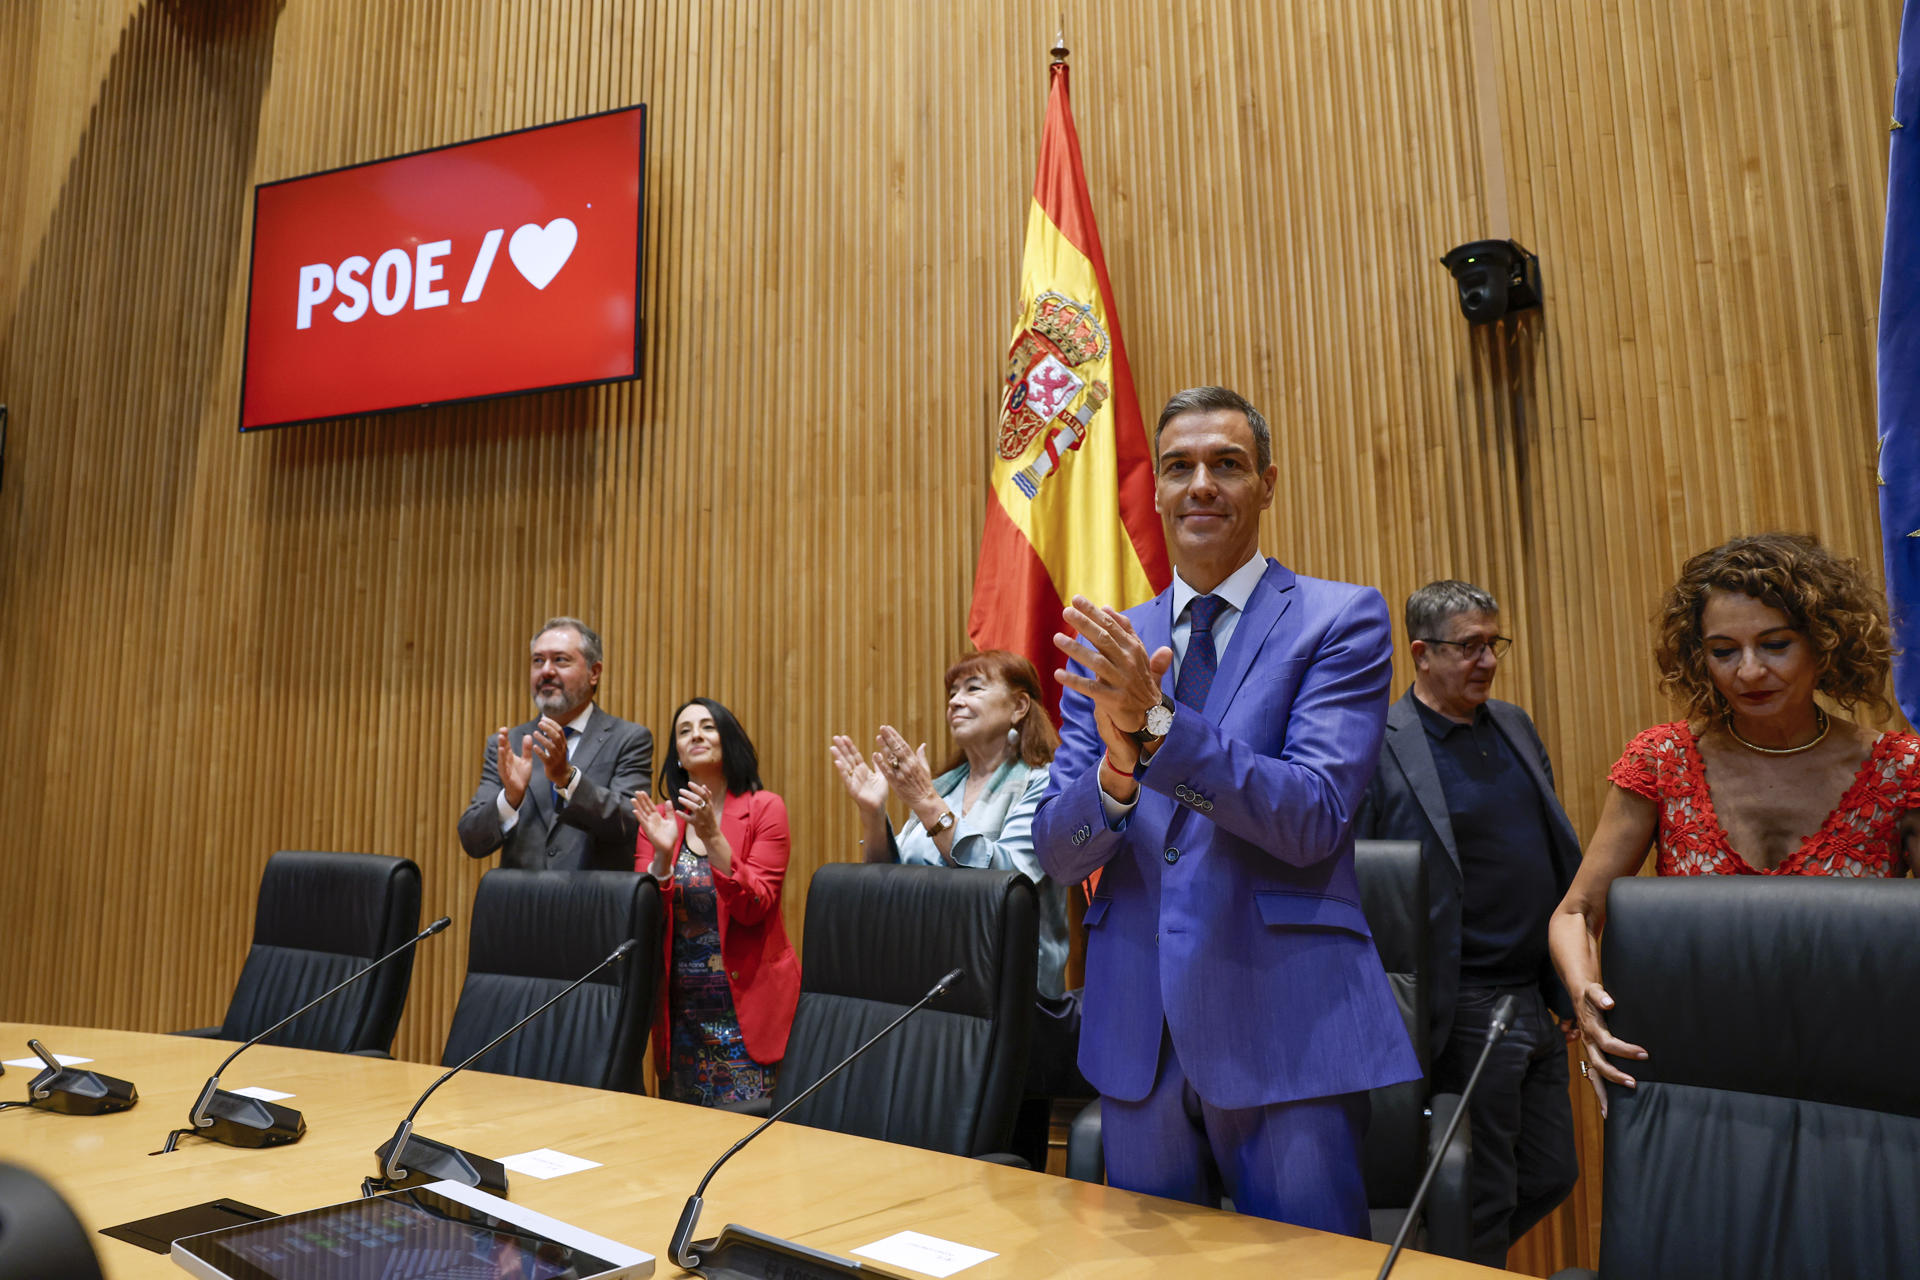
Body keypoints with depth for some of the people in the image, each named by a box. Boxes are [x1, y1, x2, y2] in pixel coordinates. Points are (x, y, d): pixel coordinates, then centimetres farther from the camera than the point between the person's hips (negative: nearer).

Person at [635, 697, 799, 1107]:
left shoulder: (764, 808, -4)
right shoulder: (660, 818, 6)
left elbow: (754, 908, -13)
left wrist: (714, 838, -23)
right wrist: (662, 855, -16)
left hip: (746, 1002, -3)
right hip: (681, 1007, 4)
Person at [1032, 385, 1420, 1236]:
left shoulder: (1341, 620, -4)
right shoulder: (1107, 646, 6)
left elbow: (1313, 819, -16)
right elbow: (1057, 854, 1)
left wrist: (1159, 725, -26)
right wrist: (1119, 764, -20)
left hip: (1285, 1029, -4)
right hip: (1135, 1032, 4)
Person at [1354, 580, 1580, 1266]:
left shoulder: (1516, 725, 9)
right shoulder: (1377, 747, -15)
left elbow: (1560, 858, 15)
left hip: (1538, 999, 8)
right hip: (1466, 1011, -7)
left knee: (1552, 1175, 18)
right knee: (1484, 1199, 5)